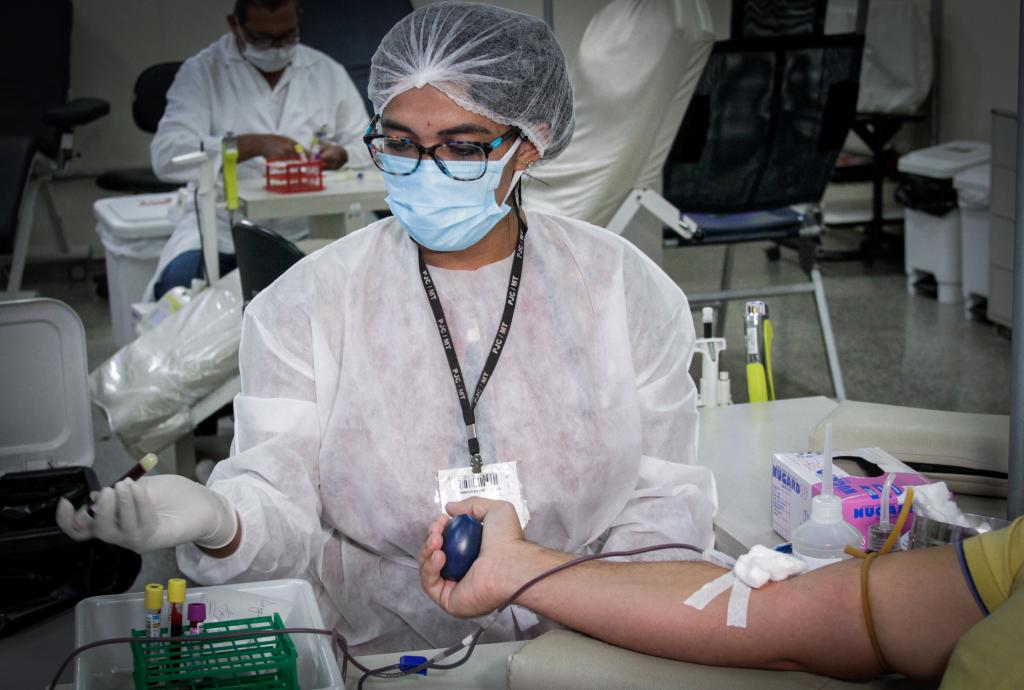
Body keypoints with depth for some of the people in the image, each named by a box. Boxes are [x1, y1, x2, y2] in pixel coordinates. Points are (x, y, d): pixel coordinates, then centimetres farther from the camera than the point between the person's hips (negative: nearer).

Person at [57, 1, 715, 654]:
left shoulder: (625, 287, 2)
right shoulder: (304, 305, -1)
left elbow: (664, 495, 5)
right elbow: (282, 507, -6)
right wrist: (218, 522, -27)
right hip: (385, 653, 1)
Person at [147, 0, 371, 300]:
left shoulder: (328, 73, 14)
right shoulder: (201, 72, 4)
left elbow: (370, 150, 15)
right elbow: (166, 155, -11)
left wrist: (342, 156, -10)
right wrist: (256, 144, -23)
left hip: (307, 228, 2)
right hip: (223, 227, -2)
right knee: (179, 279, -33)